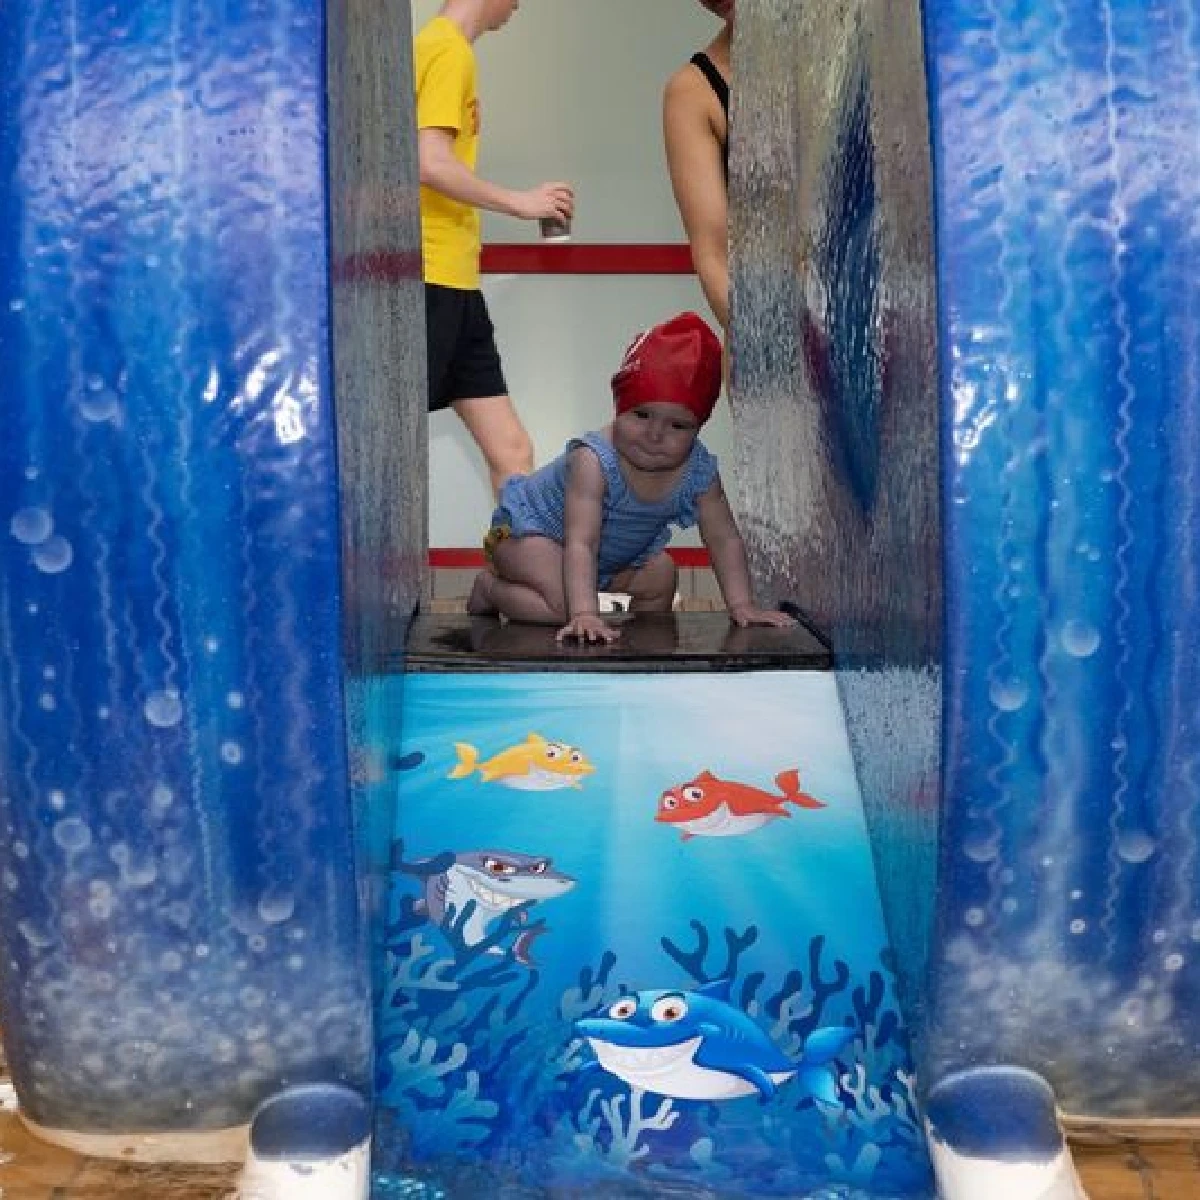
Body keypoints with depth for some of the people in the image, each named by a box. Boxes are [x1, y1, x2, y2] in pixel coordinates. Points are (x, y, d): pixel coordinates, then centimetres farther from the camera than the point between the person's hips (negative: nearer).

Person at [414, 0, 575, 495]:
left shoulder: (435, 46, 18)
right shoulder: (450, 50, -9)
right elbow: (431, 164, -20)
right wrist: (518, 202, -10)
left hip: (454, 282, 9)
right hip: (432, 280, -9)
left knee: (511, 450, 7)